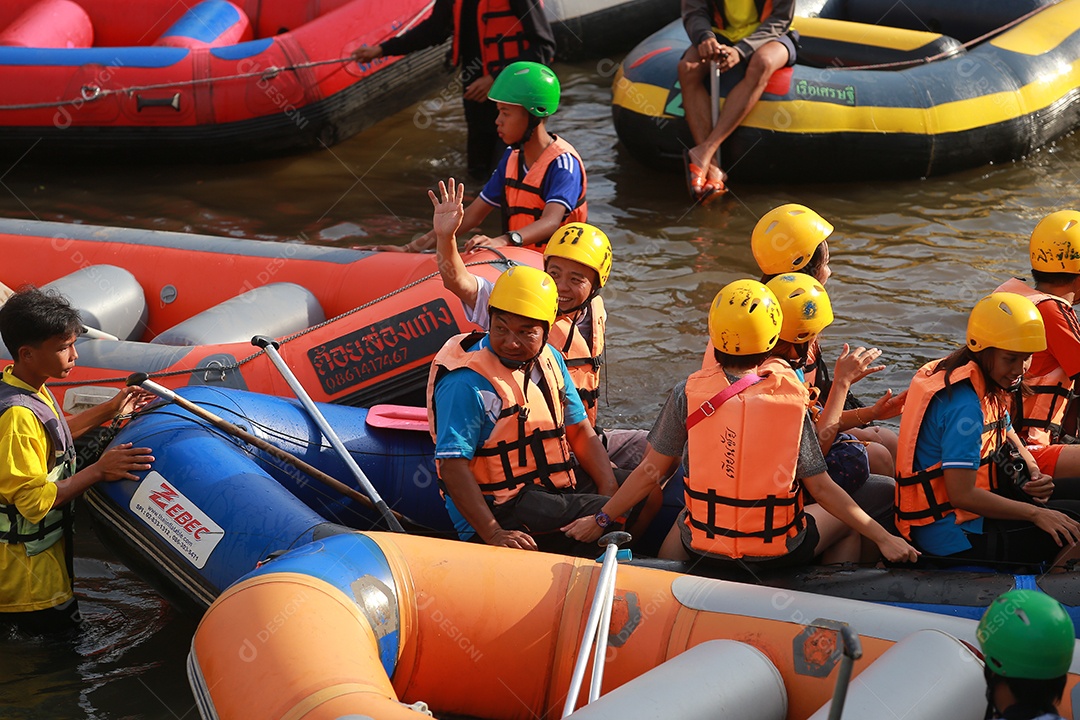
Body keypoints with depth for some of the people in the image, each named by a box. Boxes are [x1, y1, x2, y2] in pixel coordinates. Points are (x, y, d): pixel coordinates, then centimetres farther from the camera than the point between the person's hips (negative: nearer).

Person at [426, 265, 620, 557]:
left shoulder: (549, 359, 7)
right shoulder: (466, 383, -18)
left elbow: (579, 431, 13)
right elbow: (453, 466, -22)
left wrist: (611, 491, -3)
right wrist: (494, 535, -30)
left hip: (564, 489, 9)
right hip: (503, 511, -8)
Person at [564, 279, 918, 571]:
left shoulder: (688, 394, -12)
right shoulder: (791, 400, -14)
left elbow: (651, 471, -6)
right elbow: (820, 487, -10)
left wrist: (599, 520, 8)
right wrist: (883, 538, -1)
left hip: (702, 551, 2)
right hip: (778, 553, -2)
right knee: (847, 520, 26)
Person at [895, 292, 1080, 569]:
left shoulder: (988, 384, 6)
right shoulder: (965, 405, -24)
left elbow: (1007, 436, 24)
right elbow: (962, 494, -26)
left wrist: (1032, 471, 1)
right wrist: (1035, 514, -18)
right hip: (952, 540, -10)